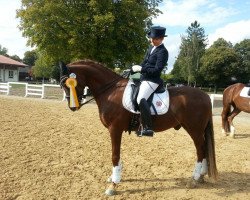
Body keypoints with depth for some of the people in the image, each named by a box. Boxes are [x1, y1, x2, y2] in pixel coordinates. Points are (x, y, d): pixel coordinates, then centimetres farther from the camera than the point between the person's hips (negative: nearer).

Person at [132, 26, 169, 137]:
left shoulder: (163, 52, -13)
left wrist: (141, 69, -19)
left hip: (152, 80, -10)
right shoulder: (151, 47, 14)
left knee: (141, 99, -30)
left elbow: (157, 70, -19)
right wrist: (137, 68, 3)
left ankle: (148, 128, -28)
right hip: (144, 78, 11)